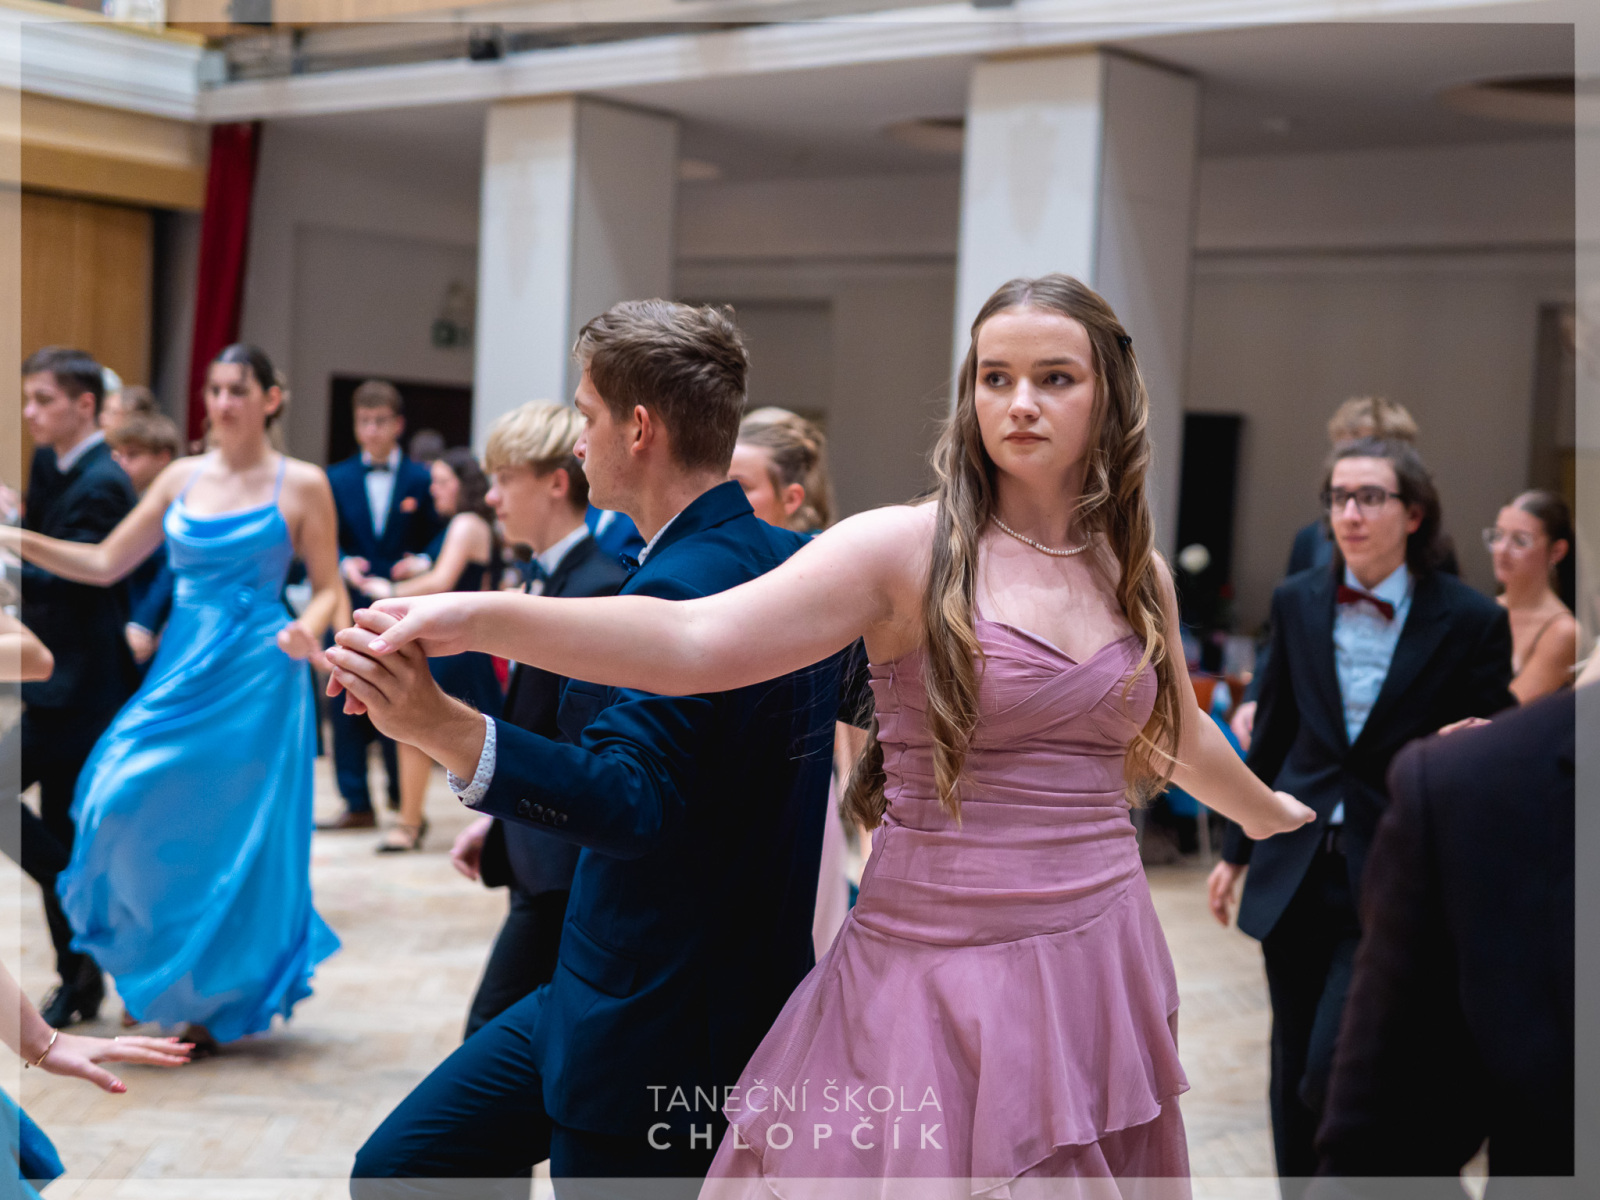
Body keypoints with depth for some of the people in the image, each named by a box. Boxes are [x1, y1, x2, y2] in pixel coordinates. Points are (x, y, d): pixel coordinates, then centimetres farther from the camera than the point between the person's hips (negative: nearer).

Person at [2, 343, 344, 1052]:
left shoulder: (301, 484, -2)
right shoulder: (182, 478, 10)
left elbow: (328, 589, 0)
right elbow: (105, 564, 11)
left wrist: (307, 632, -21)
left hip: (256, 680, -4)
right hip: (181, 673, 4)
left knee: (235, 837, -1)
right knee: (133, 808, -5)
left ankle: (220, 1003, 16)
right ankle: (169, 977, 17)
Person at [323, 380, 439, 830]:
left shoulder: (421, 480, 5)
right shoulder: (336, 479, 10)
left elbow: (433, 544, 5)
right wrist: (345, 565, -17)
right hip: (351, 609, 2)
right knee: (346, 707, 1)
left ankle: (402, 797, 15)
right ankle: (357, 804, 7)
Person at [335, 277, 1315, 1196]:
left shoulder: (1139, 570, 8)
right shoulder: (908, 548, -9)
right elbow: (692, 641, -22)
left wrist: (1267, 811, 45)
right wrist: (480, 619, -35)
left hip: (1098, 960, 5)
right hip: (935, 974, -5)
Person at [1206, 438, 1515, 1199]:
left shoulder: (1470, 621, -8)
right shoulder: (1297, 602, 3)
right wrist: (1237, 851, 15)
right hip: (1298, 866, 4)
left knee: (1334, 1074, -11)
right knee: (1294, 1075, 14)